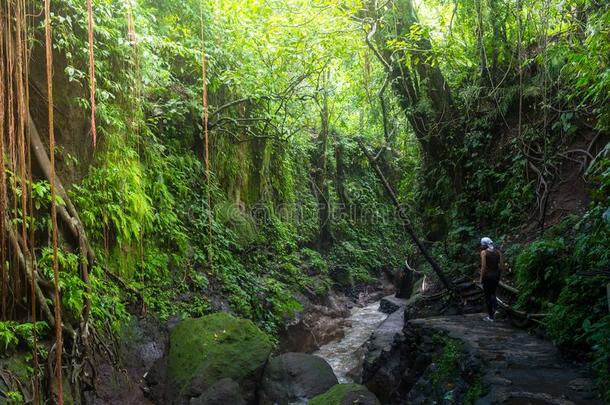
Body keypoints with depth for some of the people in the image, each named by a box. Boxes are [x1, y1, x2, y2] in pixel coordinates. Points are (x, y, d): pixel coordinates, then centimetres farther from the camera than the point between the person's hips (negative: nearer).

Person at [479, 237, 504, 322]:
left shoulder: (484, 252, -10)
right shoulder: (498, 252, 4)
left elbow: (483, 266, -15)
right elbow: (501, 265, 2)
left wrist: (481, 278, -7)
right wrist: (498, 274, 13)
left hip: (487, 276, -5)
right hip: (496, 275, 5)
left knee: (488, 295, 7)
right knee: (493, 293, 23)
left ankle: (490, 316, 10)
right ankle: (495, 307, -1)